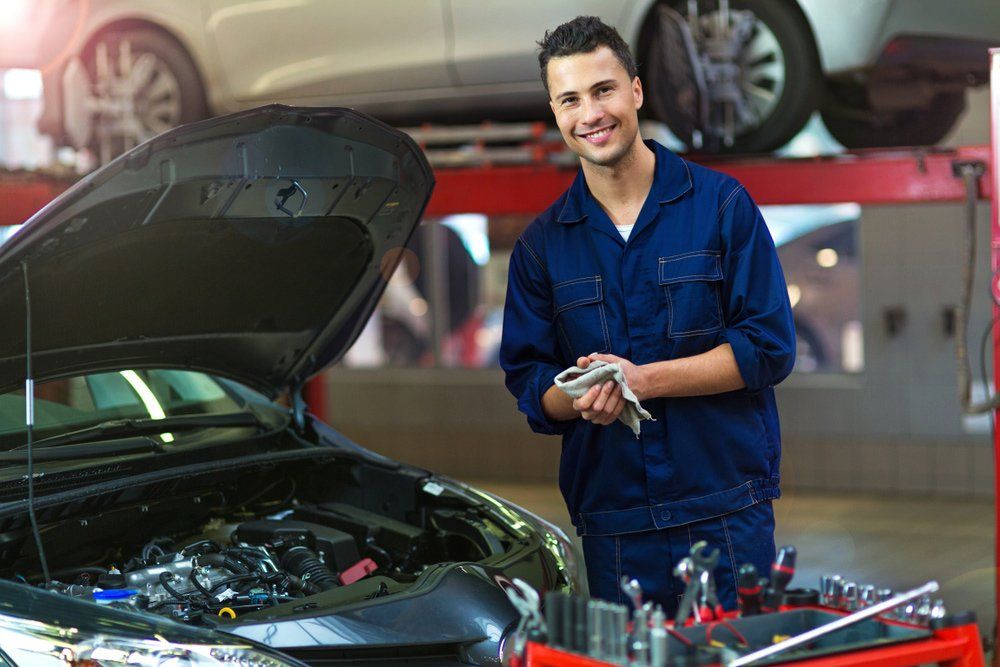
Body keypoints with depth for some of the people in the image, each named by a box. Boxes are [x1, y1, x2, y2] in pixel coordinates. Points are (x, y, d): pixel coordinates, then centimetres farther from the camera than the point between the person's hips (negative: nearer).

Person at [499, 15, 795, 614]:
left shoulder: (722, 205, 1)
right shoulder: (542, 244, 9)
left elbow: (770, 347, -5)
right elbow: (528, 382, 8)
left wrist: (643, 379, -14)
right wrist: (581, 400, -15)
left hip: (728, 514, -2)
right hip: (610, 516, 2)